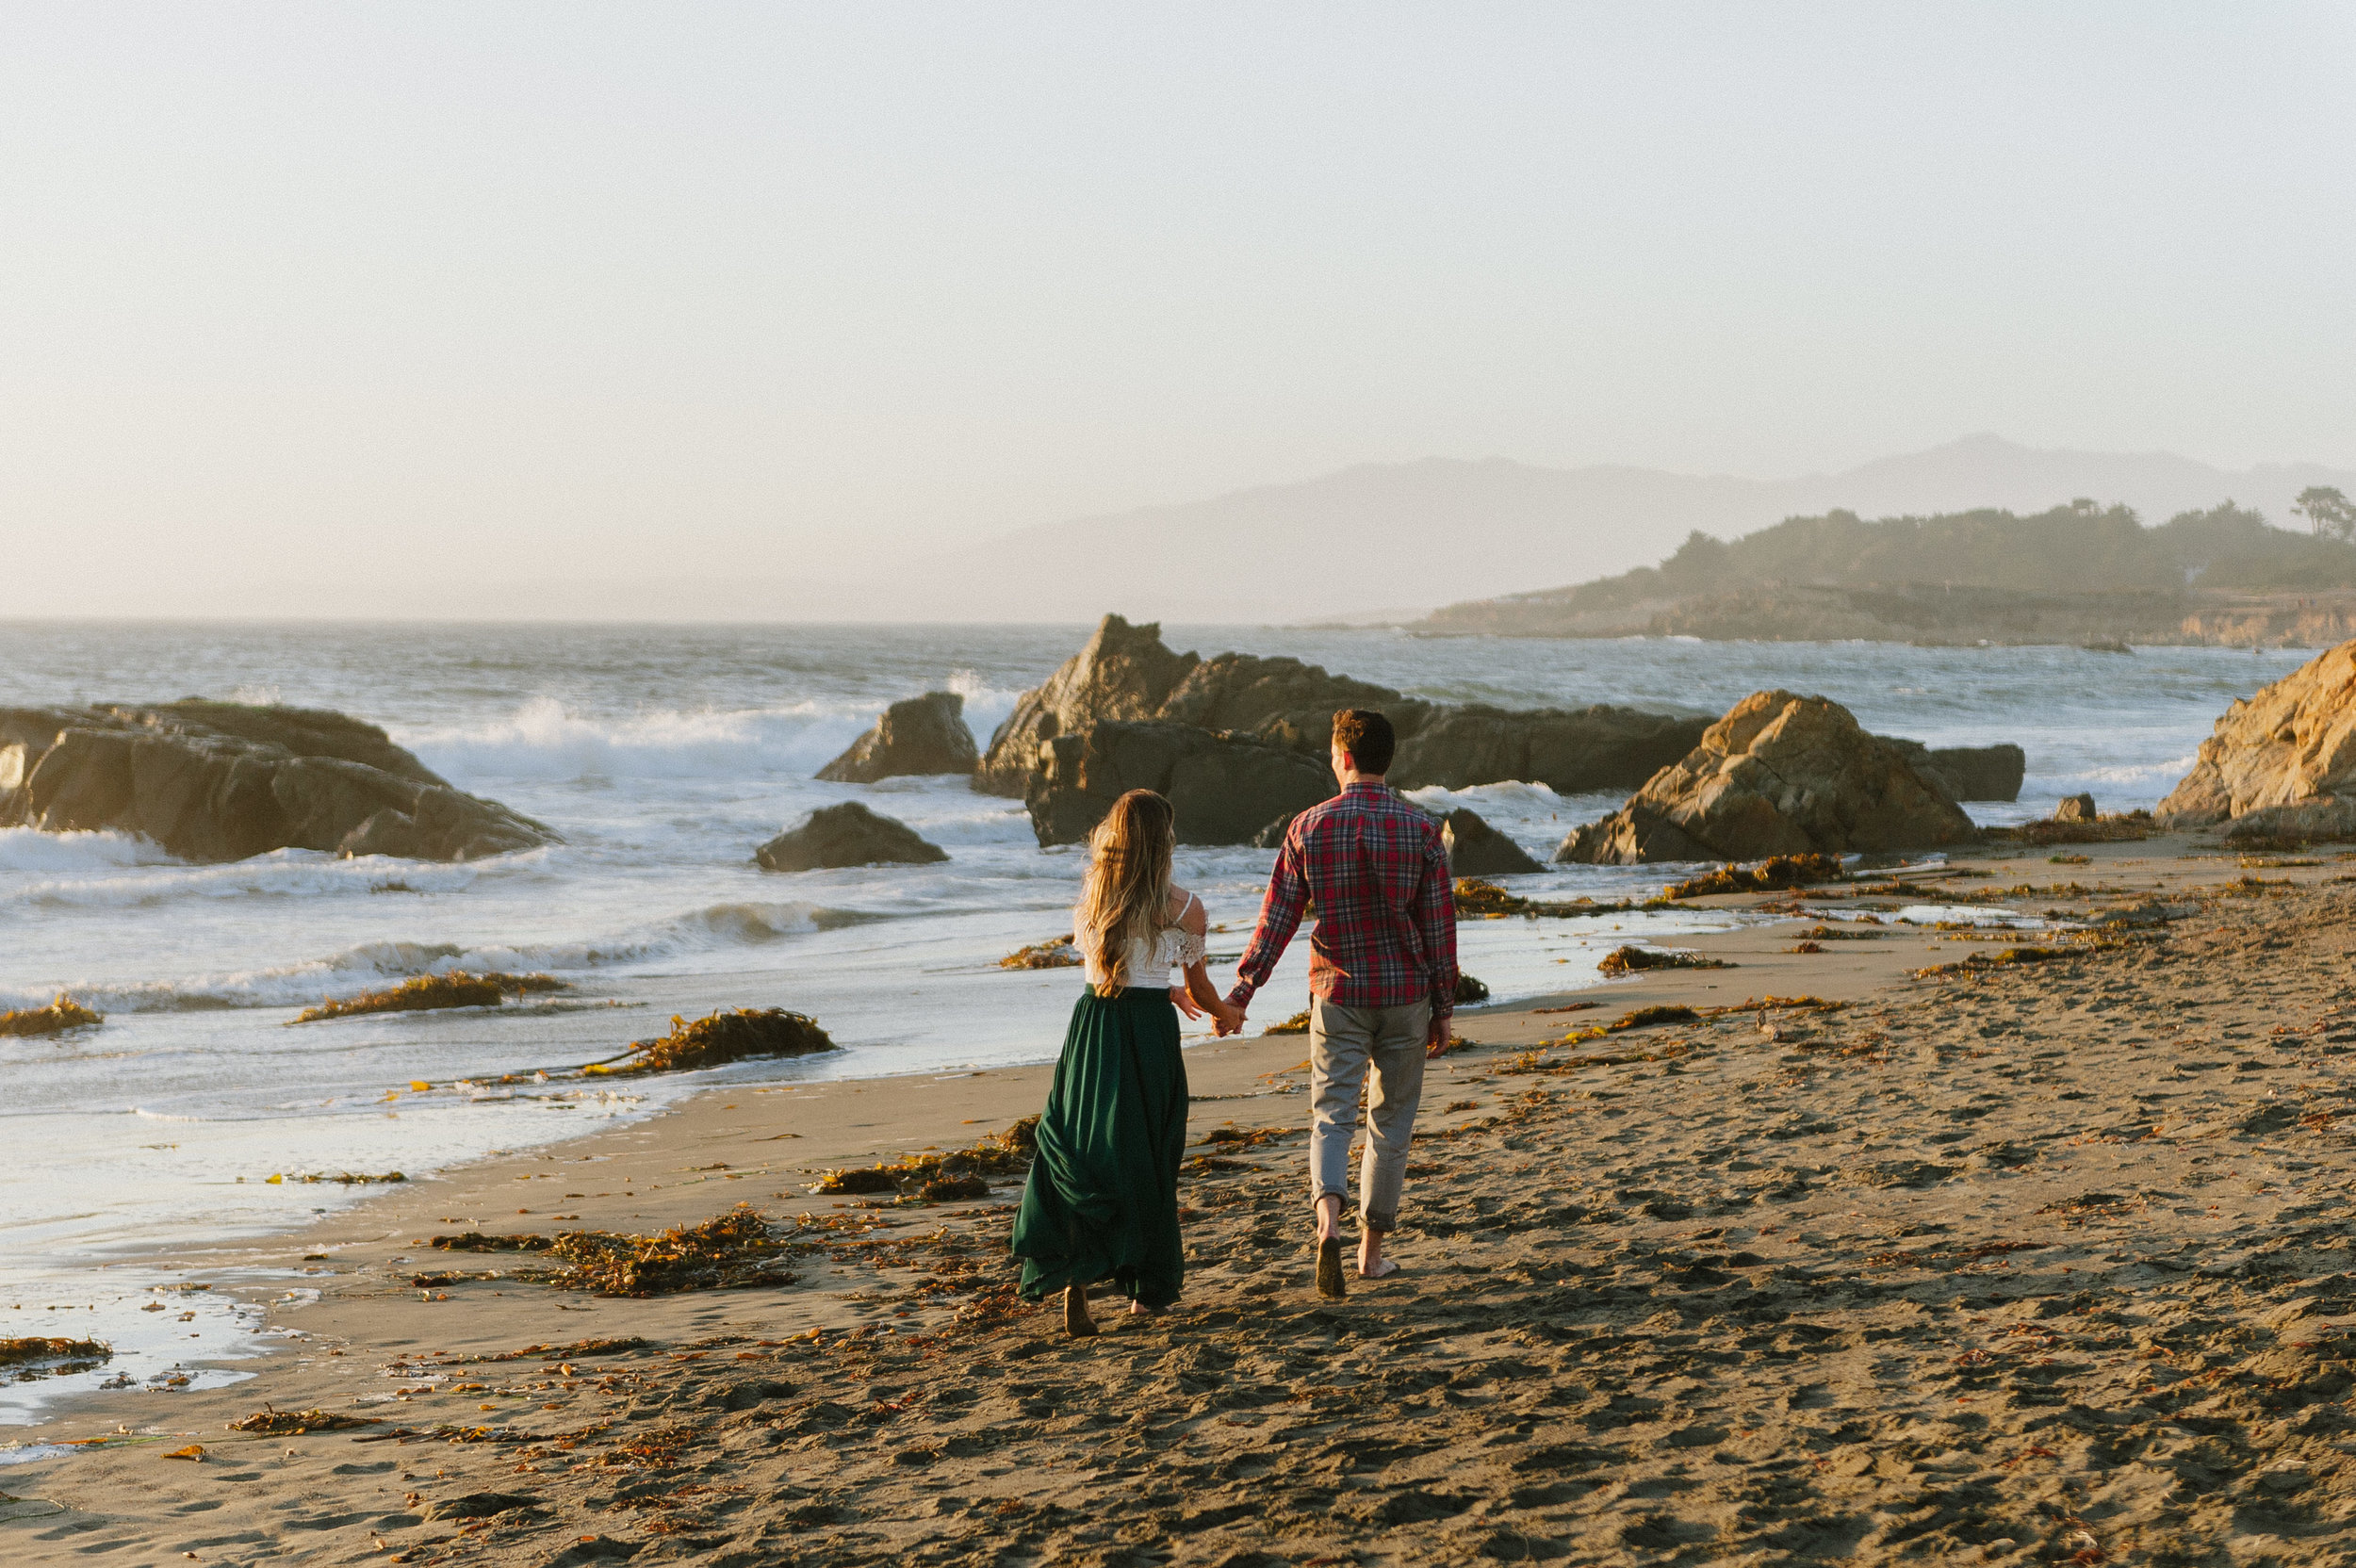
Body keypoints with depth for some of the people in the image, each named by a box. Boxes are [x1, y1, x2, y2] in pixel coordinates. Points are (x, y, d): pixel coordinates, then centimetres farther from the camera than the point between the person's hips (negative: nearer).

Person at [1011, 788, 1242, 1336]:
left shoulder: (1092, 895, 5)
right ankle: (1148, 1284, 22)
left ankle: (1073, 1284, -12)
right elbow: (1198, 984, 7)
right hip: (1150, 1033, -3)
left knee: (1078, 1155, 4)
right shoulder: (1182, 907, -6)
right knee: (1145, 1158, 10)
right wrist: (1225, 1015, 29)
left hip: (1092, 1022, 3)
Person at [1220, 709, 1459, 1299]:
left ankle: (1328, 1217, -22)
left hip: (1338, 993, 0)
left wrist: (1241, 991, 1)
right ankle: (1372, 1248, 17)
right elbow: (1439, 925, -3)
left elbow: (1277, 917, -5)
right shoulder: (1420, 829, -5)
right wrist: (1443, 1007, 5)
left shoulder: (1309, 827, -5)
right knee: (1392, 1120, 12)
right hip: (1405, 995, 0)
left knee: (1331, 1113, 5)